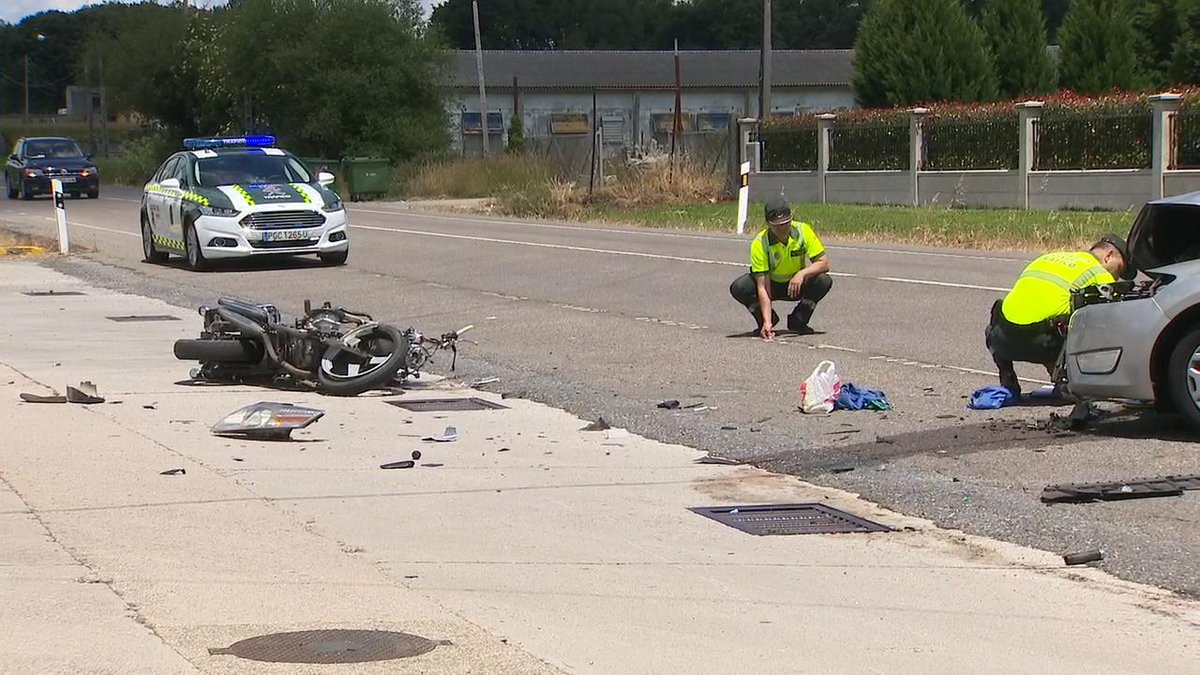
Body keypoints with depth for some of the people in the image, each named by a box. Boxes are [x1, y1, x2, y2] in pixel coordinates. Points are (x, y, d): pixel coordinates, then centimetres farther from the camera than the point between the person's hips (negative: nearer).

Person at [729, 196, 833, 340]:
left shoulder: (803, 231, -22)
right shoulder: (759, 244, -28)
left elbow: (824, 263, -21)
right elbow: (763, 288, -31)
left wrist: (802, 273, -40)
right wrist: (767, 322, -42)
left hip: (797, 285, 1)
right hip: (771, 284, -1)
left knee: (824, 281, -29)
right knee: (738, 288, -29)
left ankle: (798, 321, -6)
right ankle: (767, 322, -2)